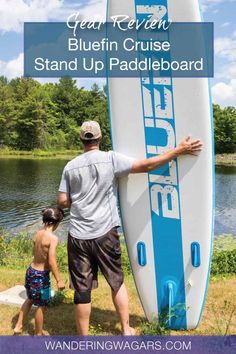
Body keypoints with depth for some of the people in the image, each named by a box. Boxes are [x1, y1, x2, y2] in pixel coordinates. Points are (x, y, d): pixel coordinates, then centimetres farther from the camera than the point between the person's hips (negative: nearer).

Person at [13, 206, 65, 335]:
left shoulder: (37, 234, -1)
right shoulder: (53, 238, -24)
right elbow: (52, 261, -28)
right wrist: (59, 280, -22)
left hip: (31, 270, 8)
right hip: (41, 275, -8)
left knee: (30, 299, 29)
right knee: (41, 305, 12)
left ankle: (18, 326, 38)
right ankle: (38, 334, 28)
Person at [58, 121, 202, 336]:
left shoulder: (70, 166, 2)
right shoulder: (111, 159, -7)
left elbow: (63, 201, 2)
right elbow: (146, 166, -12)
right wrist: (179, 150, -6)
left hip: (78, 236, 2)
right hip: (105, 233, -1)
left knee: (82, 288, 8)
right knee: (117, 281, 17)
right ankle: (126, 329, 27)